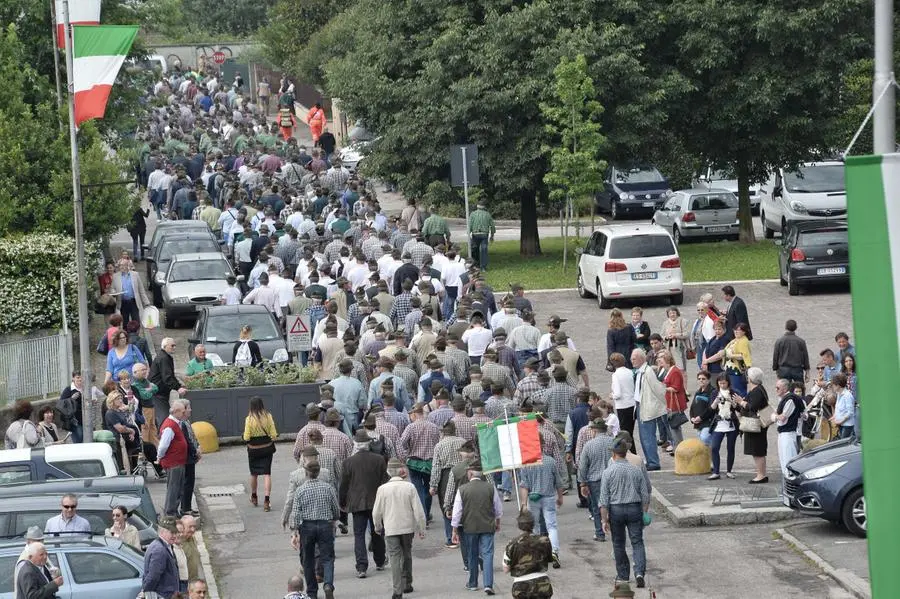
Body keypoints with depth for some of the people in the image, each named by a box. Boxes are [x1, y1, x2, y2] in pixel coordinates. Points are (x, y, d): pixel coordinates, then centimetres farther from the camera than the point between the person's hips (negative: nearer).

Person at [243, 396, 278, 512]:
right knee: (267, 473, 1)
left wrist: (247, 440, 7)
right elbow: (274, 435, -8)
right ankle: (266, 501, -10)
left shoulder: (249, 419, -14)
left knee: (254, 473, 18)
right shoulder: (268, 416, -8)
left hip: (253, 450, -1)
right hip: (267, 448, 1)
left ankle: (254, 498, 37)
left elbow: (246, 438, -14)